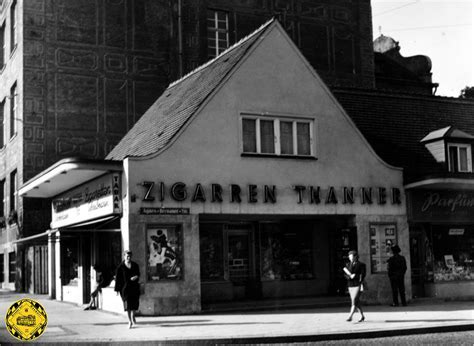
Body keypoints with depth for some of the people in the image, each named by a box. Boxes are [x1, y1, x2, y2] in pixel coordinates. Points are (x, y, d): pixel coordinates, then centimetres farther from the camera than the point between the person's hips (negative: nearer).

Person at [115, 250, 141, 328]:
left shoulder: (135, 265, 6)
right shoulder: (121, 266, -3)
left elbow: (138, 274, 12)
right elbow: (117, 278, -3)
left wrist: (136, 277, -14)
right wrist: (117, 290, -6)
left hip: (134, 287, 3)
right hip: (125, 287, -3)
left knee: (134, 302, 3)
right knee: (127, 304, -5)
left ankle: (133, 317, 29)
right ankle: (130, 321, 3)